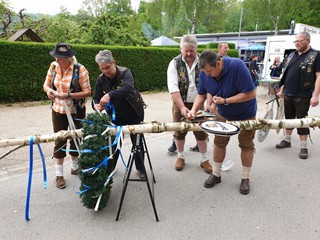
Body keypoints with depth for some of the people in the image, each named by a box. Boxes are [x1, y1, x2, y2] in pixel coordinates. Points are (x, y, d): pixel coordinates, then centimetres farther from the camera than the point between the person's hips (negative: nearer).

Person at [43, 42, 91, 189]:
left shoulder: (80, 69, -17)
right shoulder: (54, 66, -3)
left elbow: (87, 92, -17)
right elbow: (46, 84, 8)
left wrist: (68, 95, -28)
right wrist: (48, 90, -16)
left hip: (76, 112, -2)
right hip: (58, 111, 3)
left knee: (76, 139, 14)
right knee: (59, 141, 7)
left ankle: (74, 167, 37)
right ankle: (59, 174, 21)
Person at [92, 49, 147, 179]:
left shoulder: (125, 72, -20)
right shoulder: (101, 79, -6)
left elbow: (128, 87, -41)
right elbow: (96, 98, -6)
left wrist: (109, 95, -54)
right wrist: (97, 105, -30)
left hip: (133, 114, -3)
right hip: (115, 116, 3)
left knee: (137, 141, 6)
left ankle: (140, 169, 24)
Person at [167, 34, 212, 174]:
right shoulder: (175, 63, -9)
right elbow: (173, 88, -18)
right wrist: (182, 106, -28)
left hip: (198, 103, 1)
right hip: (180, 104, 0)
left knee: (201, 132, 7)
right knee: (179, 131, 11)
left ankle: (204, 160, 24)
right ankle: (181, 157, 31)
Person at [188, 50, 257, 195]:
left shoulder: (237, 66, -34)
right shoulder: (204, 73, -18)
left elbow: (251, 94, -32)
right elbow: (201, 94, -7)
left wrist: (225, 101, -31)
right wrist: (194, 109, -24)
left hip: (245, 114, -4)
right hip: (223, 114, 4)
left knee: (246, 145, 7)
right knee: (219, 143, 8)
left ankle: (245, 178, 23)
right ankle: (216, 174, 24)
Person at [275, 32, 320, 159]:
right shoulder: (291, 55, 11)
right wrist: (281, 90, 15)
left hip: (303, 96, -5)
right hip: (288, 94, 5)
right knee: (288, 118, 15)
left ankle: (303, 147, 12)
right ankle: (287, 140, 29)